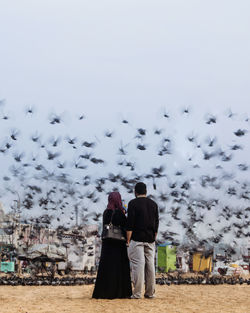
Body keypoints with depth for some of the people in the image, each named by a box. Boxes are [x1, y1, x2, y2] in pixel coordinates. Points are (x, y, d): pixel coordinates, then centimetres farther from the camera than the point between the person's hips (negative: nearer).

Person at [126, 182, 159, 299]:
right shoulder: (153, 204, 12)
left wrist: (128, 240, -6)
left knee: (138, 265, -7)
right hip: (150, 240, 5)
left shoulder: (133, 203, -4)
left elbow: (130, 223, -9)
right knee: (150, 265, 7)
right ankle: (150, 293, 10)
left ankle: (137, 293, -9)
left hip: (137, 239, -5)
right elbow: (156, 224, 13)